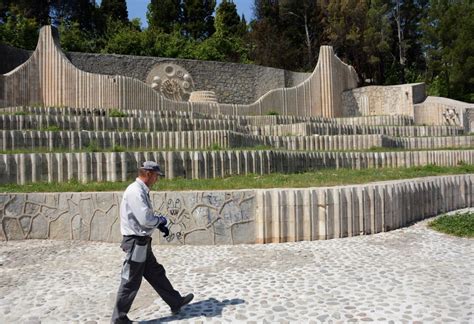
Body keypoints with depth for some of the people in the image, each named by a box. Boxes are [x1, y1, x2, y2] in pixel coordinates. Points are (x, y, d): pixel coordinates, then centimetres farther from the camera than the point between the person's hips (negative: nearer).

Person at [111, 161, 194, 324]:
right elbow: (145, 219, -28)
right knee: (131, 282, 4)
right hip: (136, 243, -10)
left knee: (156, 274, 18)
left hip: (142, 242, 10)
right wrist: (161, 219, -9)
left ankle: (176, 303, 30)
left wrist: (160, 225, 3)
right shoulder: (136, 191, -21)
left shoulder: (142, 191, 11)